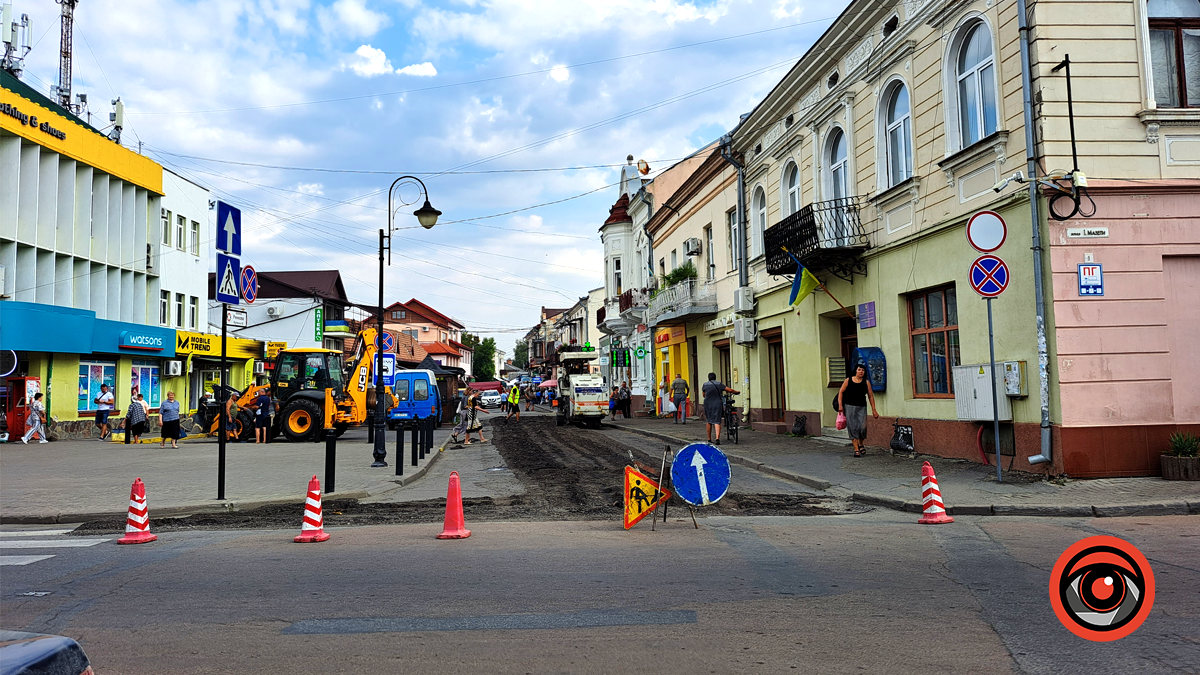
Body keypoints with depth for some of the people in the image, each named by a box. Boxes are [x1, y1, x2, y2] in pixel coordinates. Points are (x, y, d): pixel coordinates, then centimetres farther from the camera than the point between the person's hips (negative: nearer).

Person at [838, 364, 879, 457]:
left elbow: (870, 396, 7)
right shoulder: (848, 380, 2)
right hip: (849, 407, -1)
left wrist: (873, 410, 5)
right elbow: (841, 392, 6)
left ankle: (860, 444, 18)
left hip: (861, 407, 1)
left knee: (863, 427, -11)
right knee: (853, 428, -5)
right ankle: (856, 449, -1)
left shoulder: (866, 382, 4)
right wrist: (840, 405, -3)